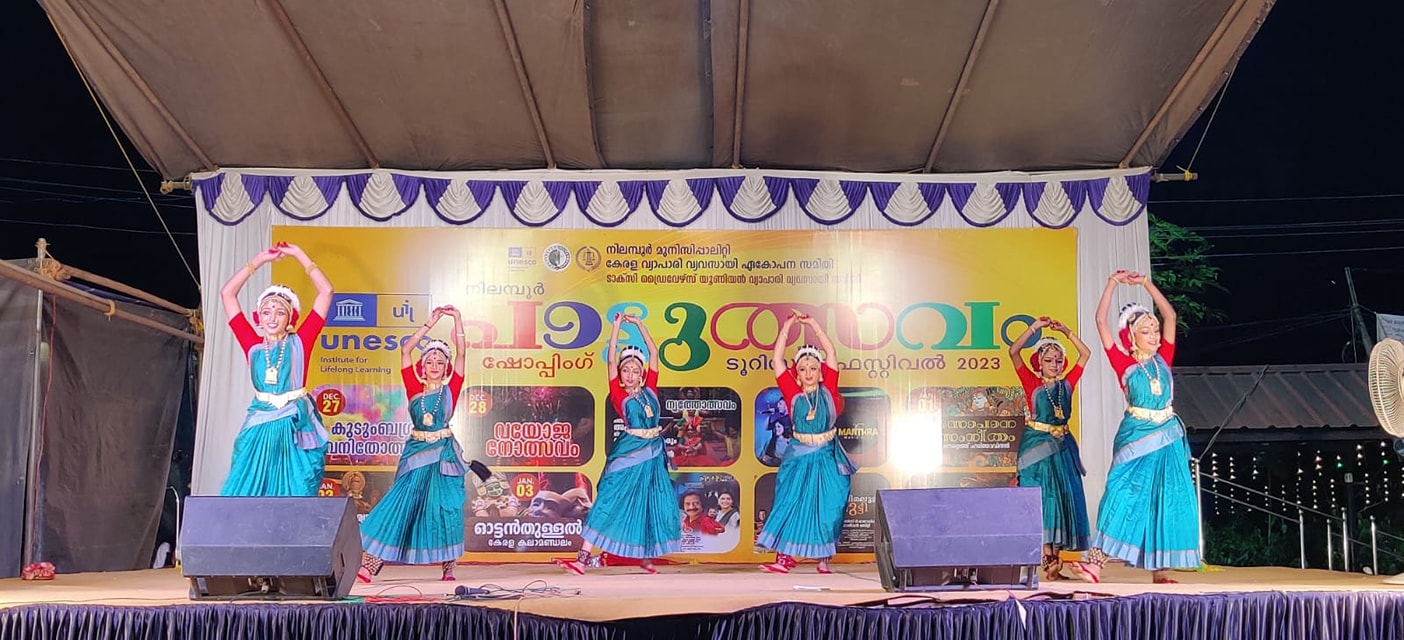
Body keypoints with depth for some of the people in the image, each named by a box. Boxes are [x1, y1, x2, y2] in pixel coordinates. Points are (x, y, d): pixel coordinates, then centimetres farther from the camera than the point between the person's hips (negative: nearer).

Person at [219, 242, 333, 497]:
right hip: (260, 429, 2)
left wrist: (299, 255, 7)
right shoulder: (253, 346, 10)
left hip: (295, 430, -2)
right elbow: (227, 293, 12)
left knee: (293, 501, -2)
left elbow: (326, 291, 3)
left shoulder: (299, 342, 6)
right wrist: (259, 260, 14)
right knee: (245, 499, -4)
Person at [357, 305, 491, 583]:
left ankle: (449, 567, 6)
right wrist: (430, 323, 4)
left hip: (444, 455, -1)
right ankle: (369, 564, -3)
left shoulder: (450, 389, 5)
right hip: (416, 454, 1)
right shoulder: (415, 390, 8)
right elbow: (405, 349, 4)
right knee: (400, 505, -4)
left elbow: (461, 352, -1)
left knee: (445, 509, -4)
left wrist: (457, 318, -5)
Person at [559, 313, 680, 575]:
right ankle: (584, 557, -12)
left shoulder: (649, 390, 8)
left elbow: (653, 352, 9)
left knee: (652, 504, 9)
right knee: (609, 500, -9)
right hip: (628, 453, -4)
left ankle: (645, 557, 23)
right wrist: (617, 327, -9)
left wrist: (638, 323, 10)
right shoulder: (619, 394, -1)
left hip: (653, 454, 4)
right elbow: (611, 360, -9)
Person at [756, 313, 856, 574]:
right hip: (799, 458, 0)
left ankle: (824, 559, 12)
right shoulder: (794, 394, -1)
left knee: (827, 508, 1)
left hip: (827, 458, 0)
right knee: (789, 503, -5)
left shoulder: (827, 391, 0)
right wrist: (786, 328, -3)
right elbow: (777, 360, -3)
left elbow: (830, 352, -3)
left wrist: (813, 324, -2)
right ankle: (784, 557, -3)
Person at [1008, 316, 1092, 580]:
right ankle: (1048, 559, -5)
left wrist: (1066, 331, 5)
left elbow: (1085, 353, 12)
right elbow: (1013, 352, -9)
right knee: (1041, 499, -5)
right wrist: (1035, 327, -10)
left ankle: (1054, 557, 6)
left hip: (1062, 447, 4)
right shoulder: (1032, 384, 0)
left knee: (1064, 497, 2)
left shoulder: (1066, 384, 10)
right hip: (1037, 446, -4)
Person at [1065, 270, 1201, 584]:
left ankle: (1161, 568, 9)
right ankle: (1095, 563, -15)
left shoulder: (1162, 360, 9)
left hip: (1167, 438, 4)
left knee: (1167, 501, 2)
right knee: (1123, 497, -11)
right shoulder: (1124, 364, 0)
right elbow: (1101, 320, -6)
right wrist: (1113, 282, -5)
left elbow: (1170, 314, 9)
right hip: (1135, 438, -4)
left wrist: (1146, 283, 7)